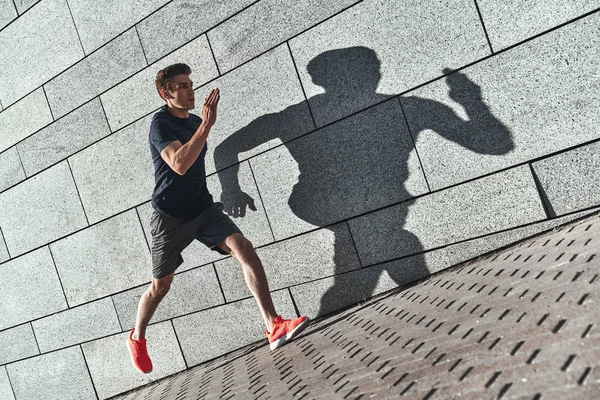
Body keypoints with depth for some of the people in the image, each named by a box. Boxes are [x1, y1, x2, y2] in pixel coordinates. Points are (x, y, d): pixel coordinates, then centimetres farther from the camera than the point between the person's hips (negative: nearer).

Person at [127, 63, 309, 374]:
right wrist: (206, 124, -30)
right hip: (170, 217, -5)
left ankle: (274, 328, -22)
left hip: (203, 209, 5)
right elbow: (179, 163, -31)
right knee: (161, 285, 6)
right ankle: (137, 338, 35)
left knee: (244, 248, -18)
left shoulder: (194, 121, 9)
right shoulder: (161, 123, -13)